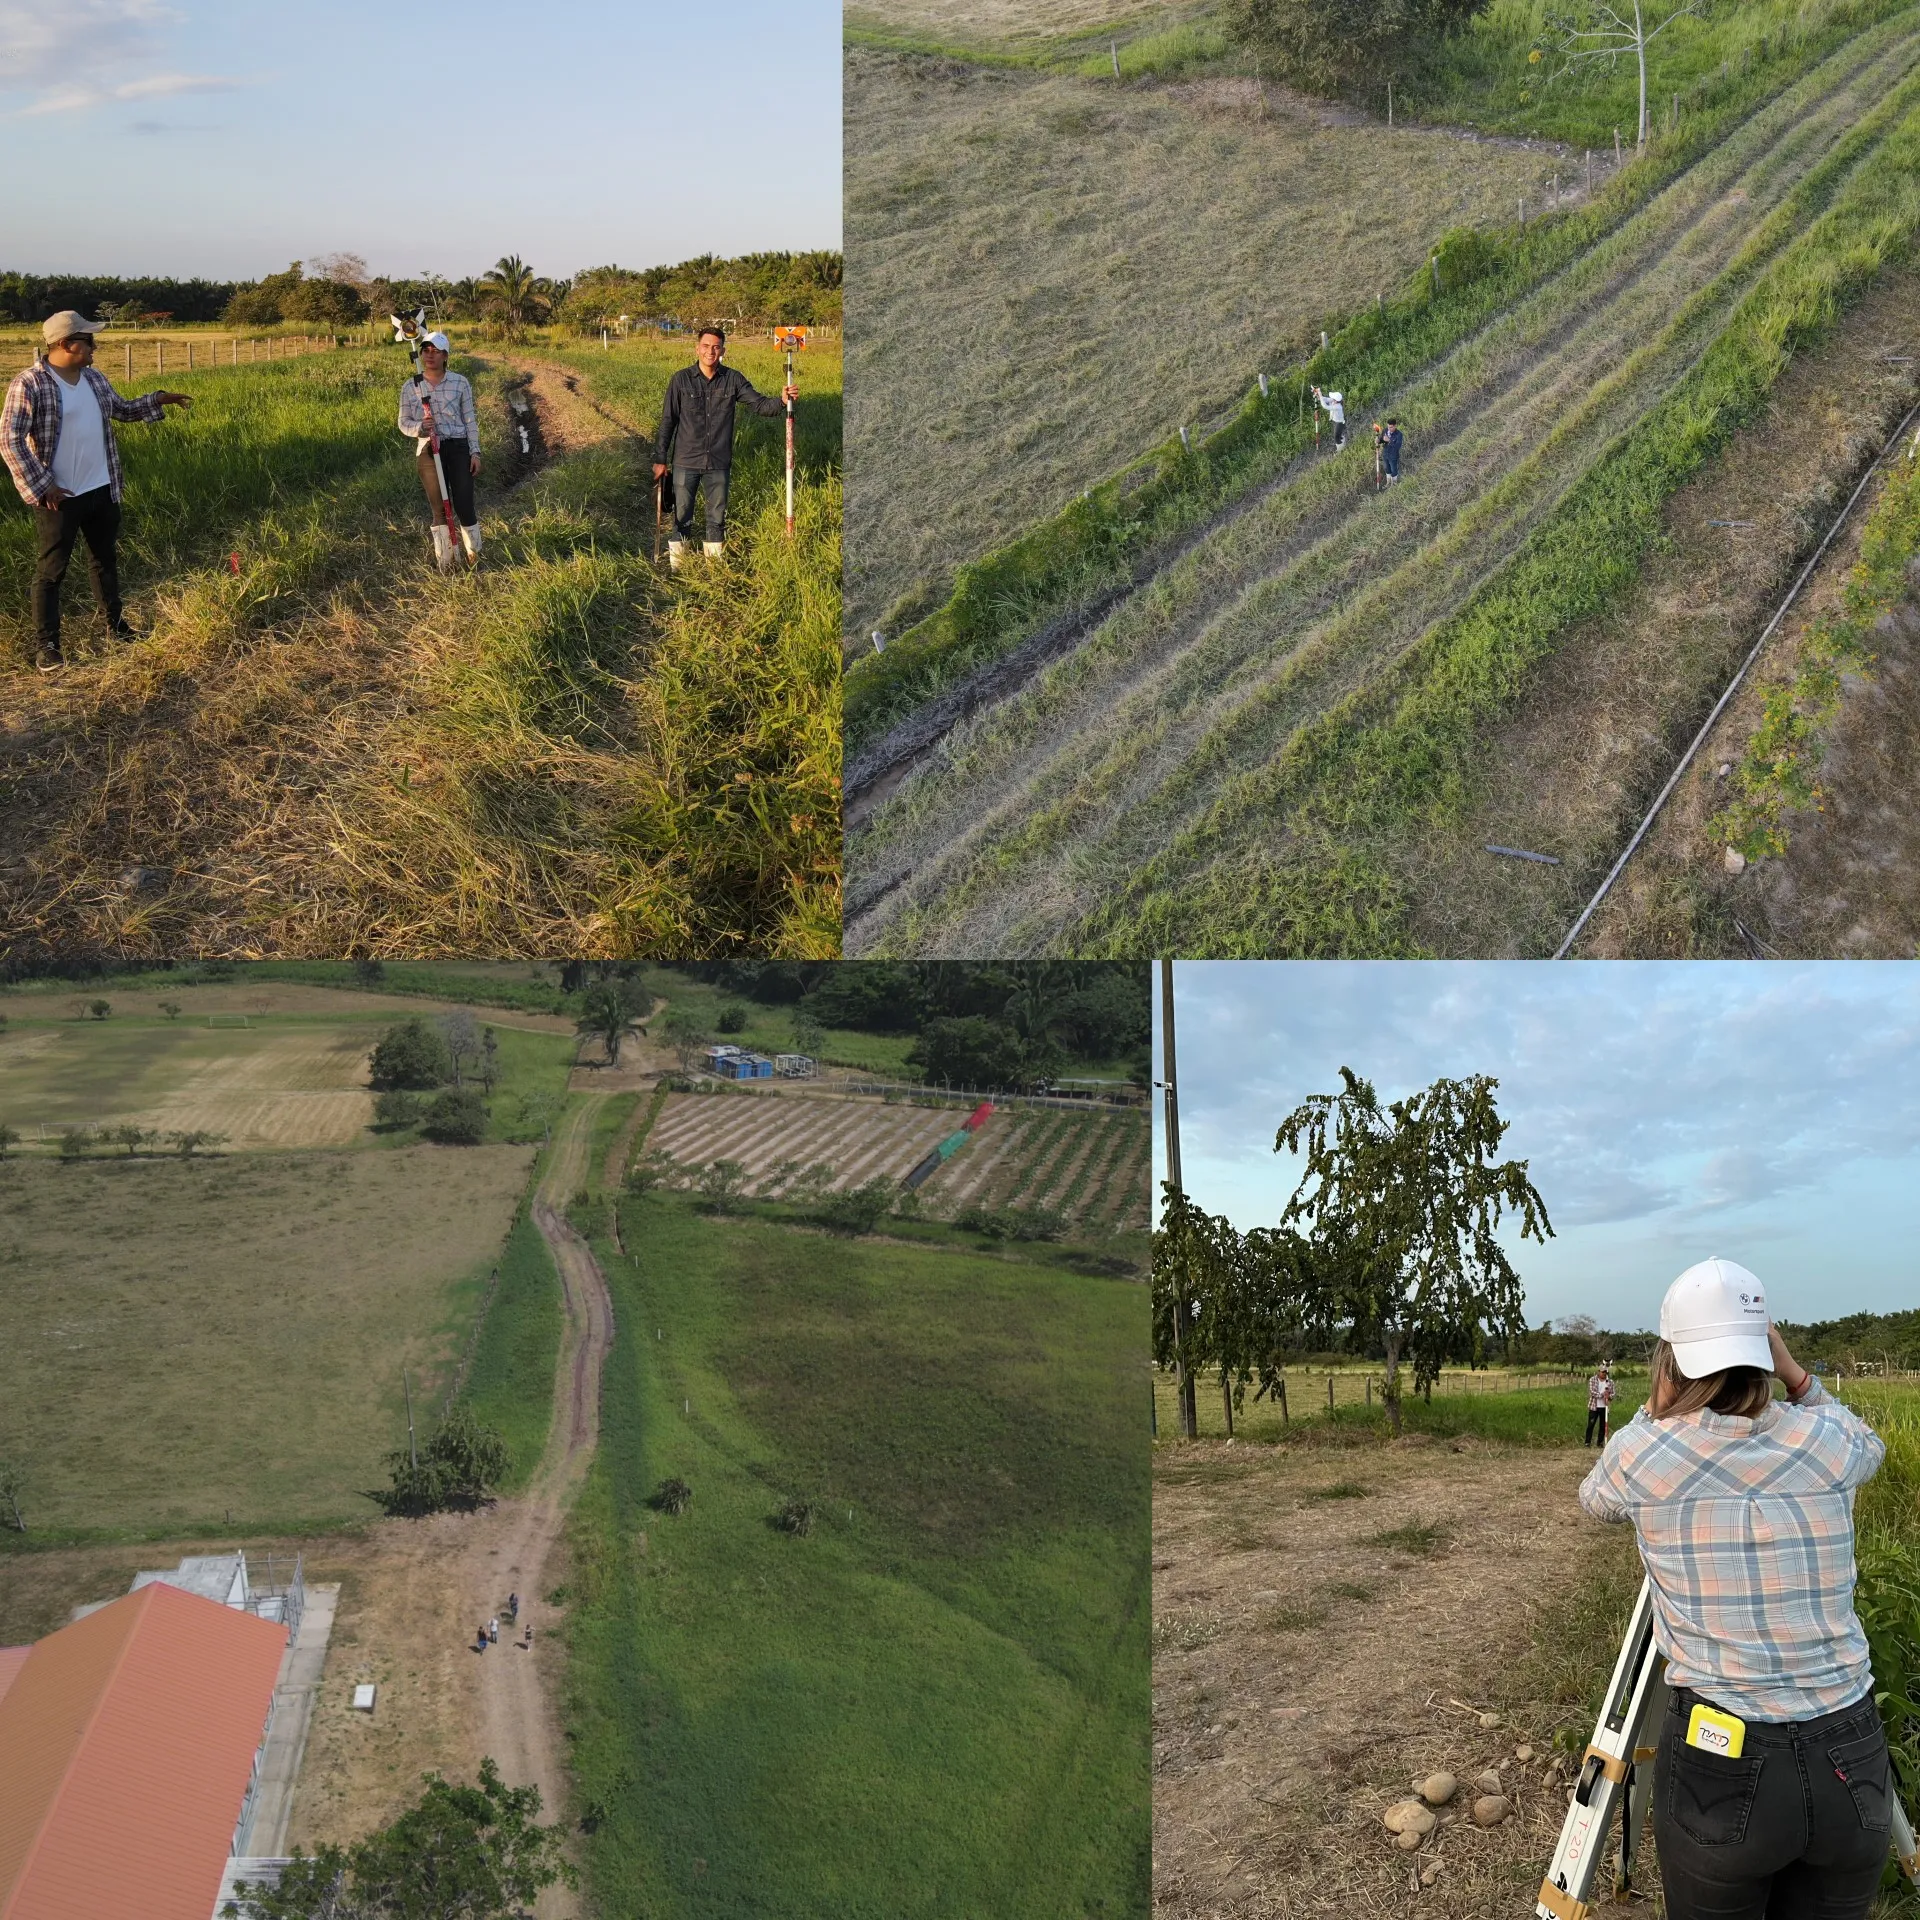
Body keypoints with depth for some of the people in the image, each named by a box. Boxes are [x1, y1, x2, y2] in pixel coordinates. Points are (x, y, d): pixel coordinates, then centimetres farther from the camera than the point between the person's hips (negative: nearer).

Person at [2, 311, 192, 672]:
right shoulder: (29, 384, -17)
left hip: (102, 490, 7)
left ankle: (116, 625, 35)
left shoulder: (94, 379, 5)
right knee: (51, 570, 2)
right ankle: (46, 645, 8)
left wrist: (159, 400, 14)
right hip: (59, 497, -7)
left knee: (106, 560, 20)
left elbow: (120, 409, 25)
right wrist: (42, 486, -20)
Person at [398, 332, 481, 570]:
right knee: (440, 509, 6)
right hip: (428, 450, 1)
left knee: (464, 505, -3)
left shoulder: (461, 383, 1)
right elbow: (403, 422, 7)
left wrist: (475, 452, -1)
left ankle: (474, 553, 19)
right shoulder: (410, 386, 2)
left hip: (458, 447, -1)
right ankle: (444, 561, 18)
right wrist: (418, 427, -15)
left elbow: (470, 419, 4)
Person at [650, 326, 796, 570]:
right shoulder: (681, 380, -6)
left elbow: (758, 403, -1)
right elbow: (667, 421, -2)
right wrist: (660, 459, -1)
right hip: (685, 462, -2)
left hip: (718, 463, 2)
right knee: (681, 516, 6)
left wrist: (781, 401, -23)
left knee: (717, 517, 12)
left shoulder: (733, 380, -1)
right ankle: (676, 566, 18)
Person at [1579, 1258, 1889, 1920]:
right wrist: (1794, 1372, 14)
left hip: (1719, 1758, -2)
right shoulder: (1830, 1441, -3)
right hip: (1849, 1760, 2)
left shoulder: (1641, 1453, -7)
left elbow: (1594, 1500, 18)